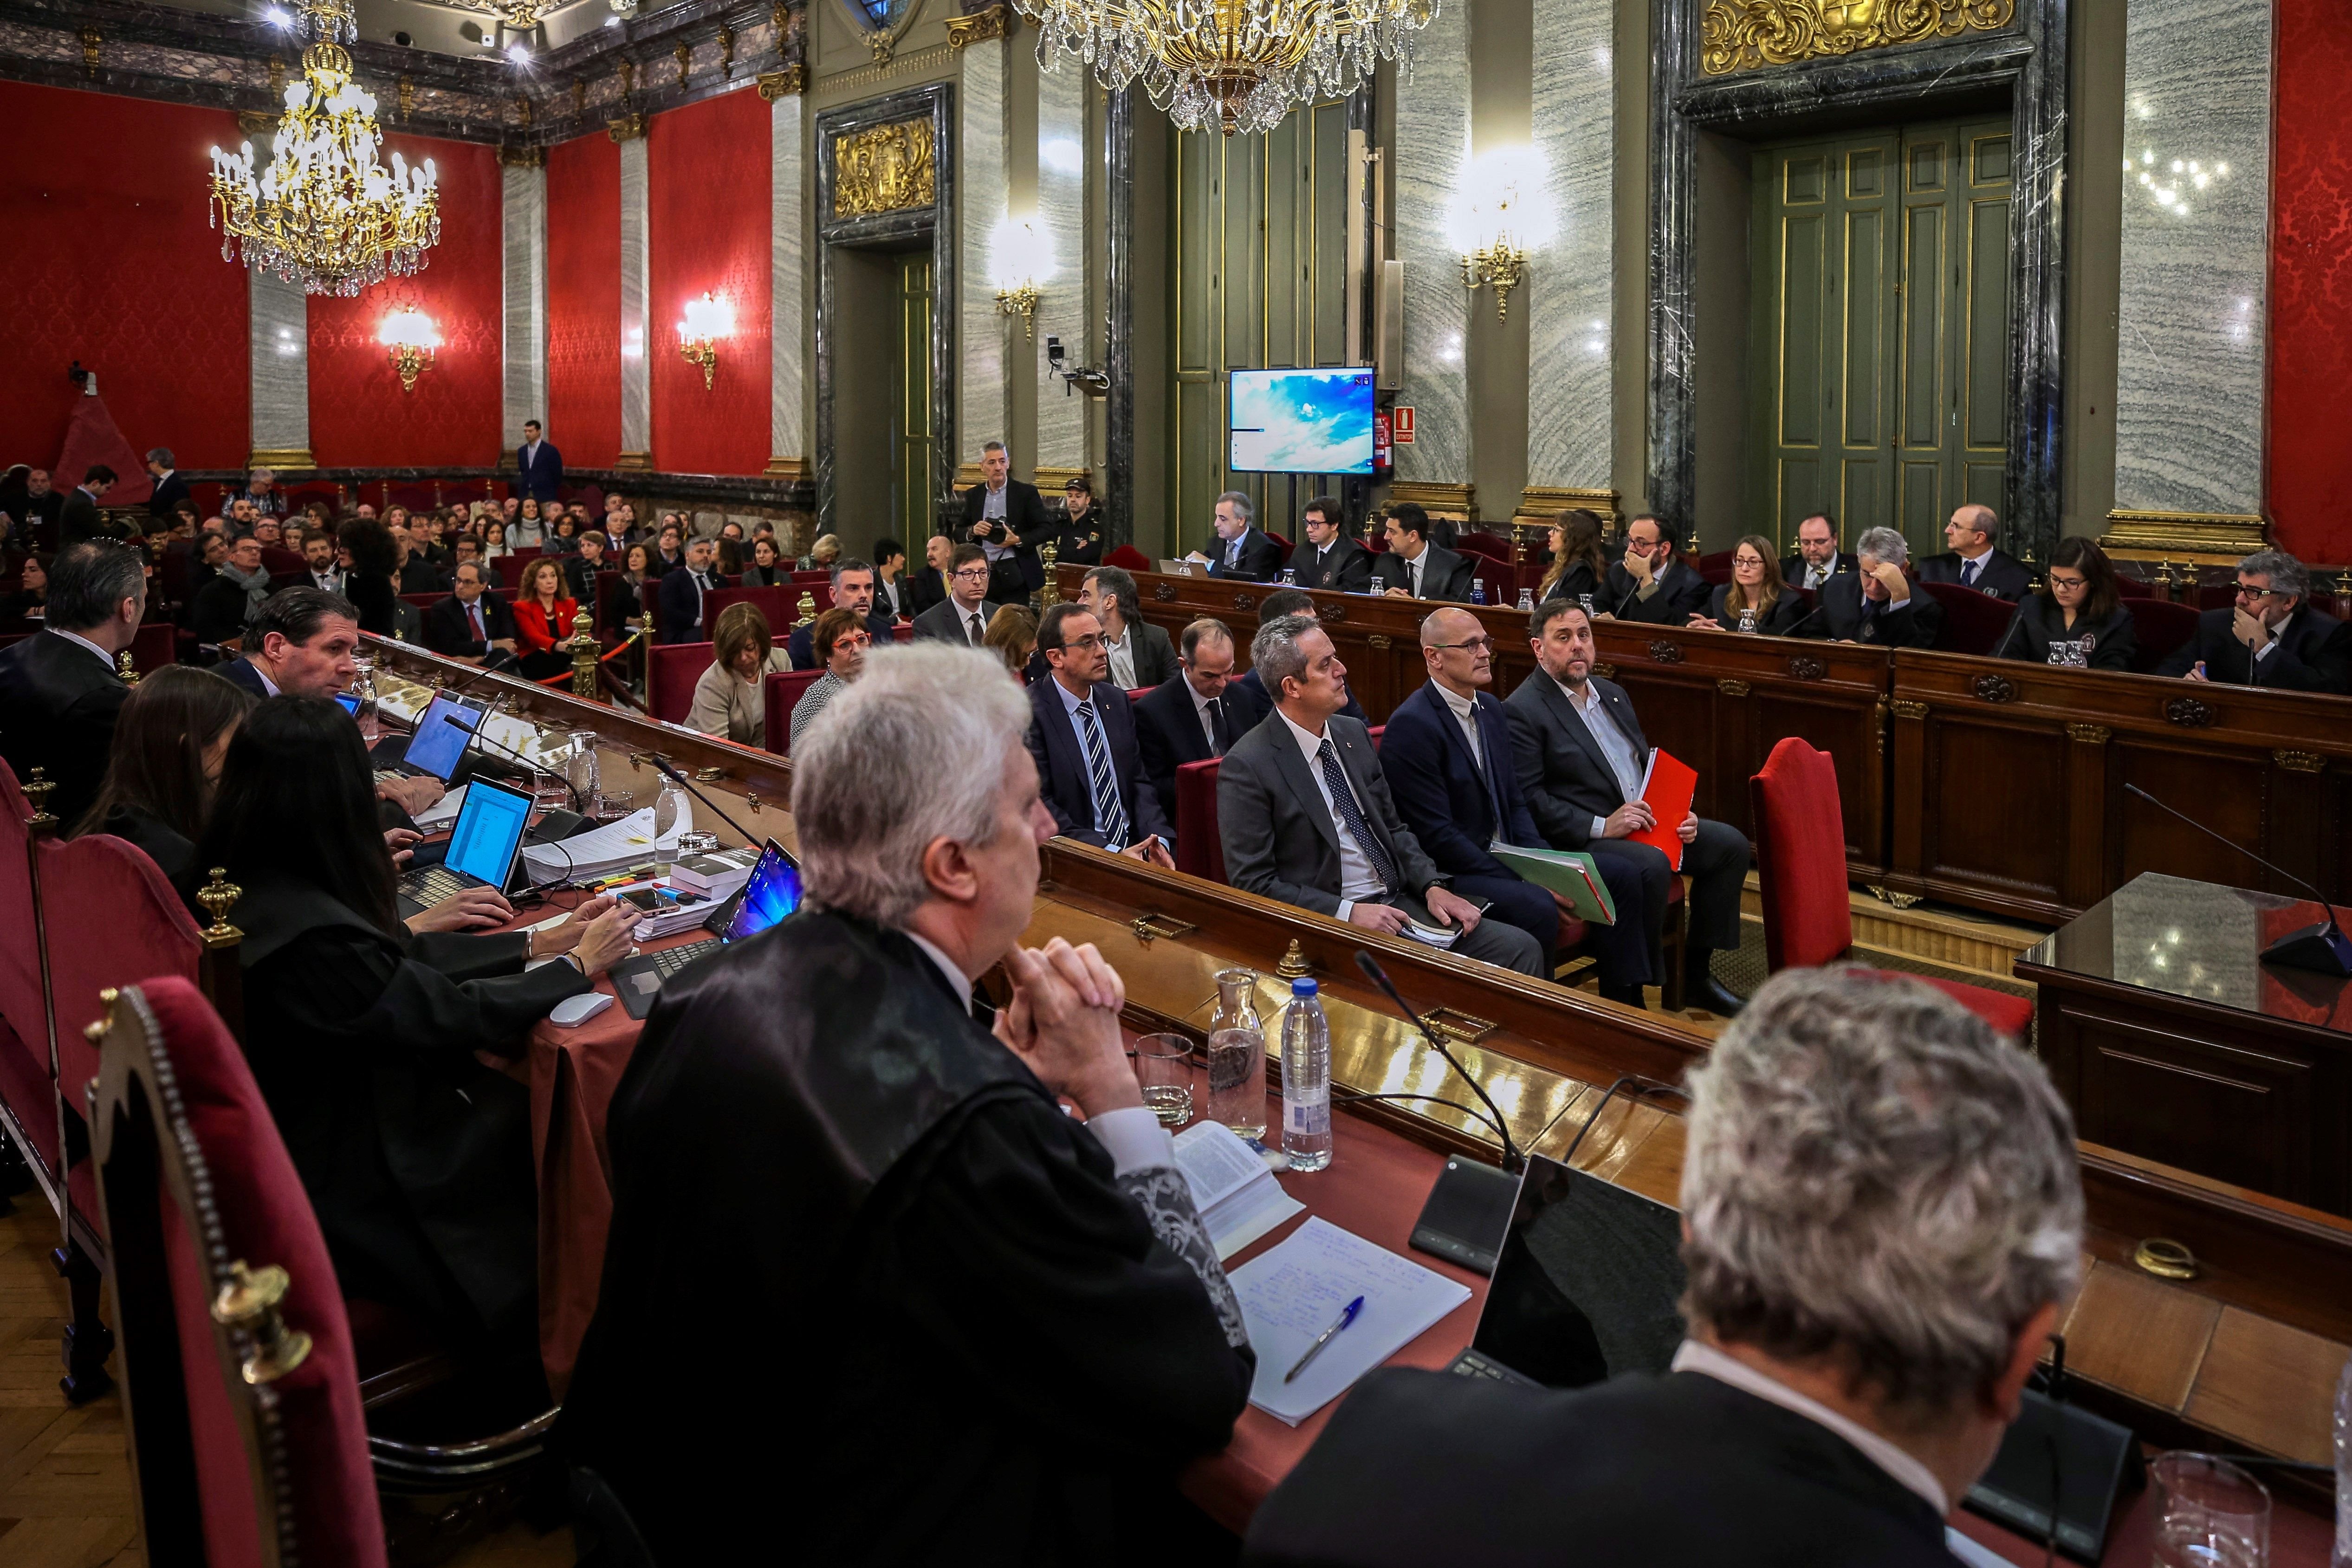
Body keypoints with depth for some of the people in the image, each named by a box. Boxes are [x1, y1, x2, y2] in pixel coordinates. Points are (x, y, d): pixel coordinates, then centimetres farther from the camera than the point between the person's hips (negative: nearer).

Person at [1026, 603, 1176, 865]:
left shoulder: (1118, 701, 12)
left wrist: (1157, 839, -4)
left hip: (1133, 847, 6)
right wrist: (1111, 853, -19)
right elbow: (1039, 805, -13)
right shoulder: (1029, 713, -9)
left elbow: (1138, 780, 14)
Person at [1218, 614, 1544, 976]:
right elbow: (1254, 884, -12)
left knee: (1521, 949, -8)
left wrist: (1433, 887, 1)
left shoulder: (1355, 734, 11)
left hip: (1397, 902, 7)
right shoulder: (1247, 766, -11)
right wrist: (1348, 913, -19)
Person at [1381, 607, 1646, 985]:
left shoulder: (1490, 708, 12)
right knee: (1537, 909, -33)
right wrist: (1524, 882, -20)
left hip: (1504, 856, 9)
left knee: (1619, 877, 2)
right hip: (1448, 874, -9)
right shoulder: (1412, 726, -17)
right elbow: (1437, 836, -20)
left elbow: (1515, 803, 15)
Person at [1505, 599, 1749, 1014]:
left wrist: (1678, 813, 4)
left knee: (1730, 844, -3)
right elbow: (1527, 800, -17)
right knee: (1650, 865, -33)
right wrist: (1600, 825, -23)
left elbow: (1649, 764, 24)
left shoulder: (1613, 694, 18)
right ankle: (1625, 995, -21)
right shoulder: (1522, 711, -9)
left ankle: (1697, 975, 6)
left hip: (1646, 824, 9)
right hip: (1576, 840, -9)